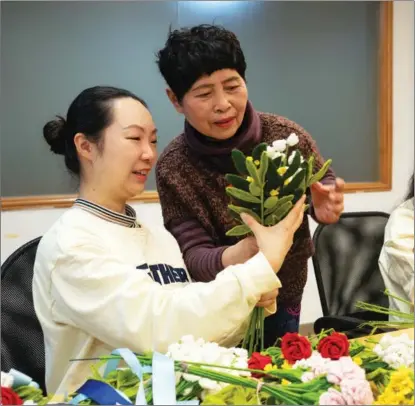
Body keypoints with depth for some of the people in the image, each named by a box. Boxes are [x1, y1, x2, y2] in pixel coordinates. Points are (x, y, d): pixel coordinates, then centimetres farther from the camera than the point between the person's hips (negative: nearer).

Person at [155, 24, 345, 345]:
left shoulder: (286, 136, -17)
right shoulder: (173, 168, -19)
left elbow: (324, 186, -2)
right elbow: (192, 254, -20)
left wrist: (325, 206, -26)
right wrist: (237, 255, -42)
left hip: (282, 298, 2)